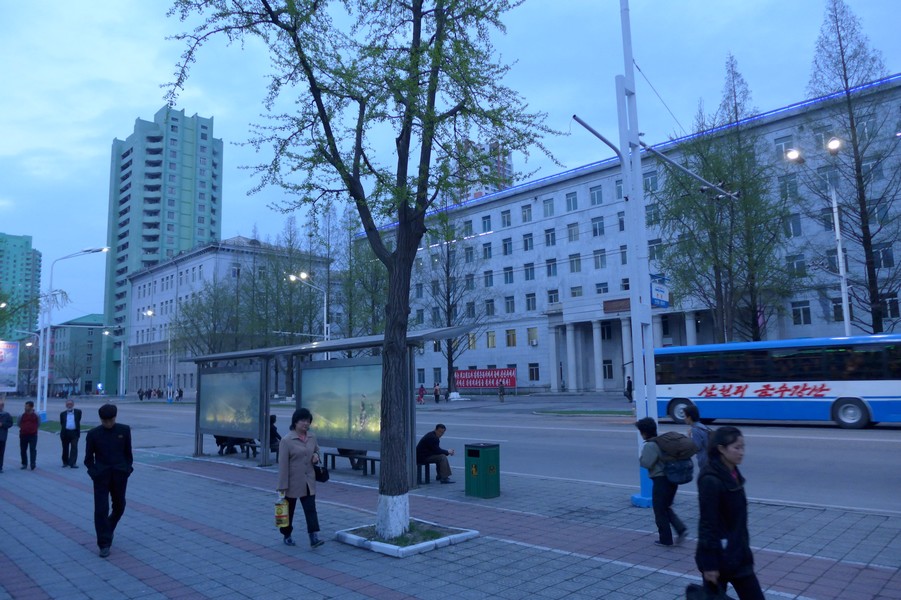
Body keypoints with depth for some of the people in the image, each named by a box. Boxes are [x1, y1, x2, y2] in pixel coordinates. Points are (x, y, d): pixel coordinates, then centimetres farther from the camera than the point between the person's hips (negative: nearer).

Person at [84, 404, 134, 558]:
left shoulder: (124, 430, -2)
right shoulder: (93, 434, -5)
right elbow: (88, 458, 4)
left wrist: (127, 469, 2)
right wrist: (94, 472, -6)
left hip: (119, 475, 2)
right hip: (101, 476, -2)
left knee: (119, 506, 14)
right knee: (101, 509, -5)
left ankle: (108, 528, 42)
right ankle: (104, 544, 3)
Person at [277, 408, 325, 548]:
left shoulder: (312, 437, 2)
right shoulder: (286, 440, -14)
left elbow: (316, 449, 21)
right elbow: (283, 464, -14)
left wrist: (316, 455, -4)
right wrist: (282, 486, -15)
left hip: (309, 481, 4)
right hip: (293, 482, -4)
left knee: (311, 509, -5)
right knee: (289, 509, 13)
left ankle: (314, 537, -8)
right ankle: (287, 536, 30)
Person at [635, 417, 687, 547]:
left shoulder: (649, 445, -17)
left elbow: (646, 463, -24)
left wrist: (641, 459, -4)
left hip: (661, 480, -8)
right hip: (672, 478, 8)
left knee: (660, 510, 7)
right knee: (666, 507, 22)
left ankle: (665, 539, 15)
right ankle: (681, 529, 8)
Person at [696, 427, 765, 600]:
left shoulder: (733, 474, 4)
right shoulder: (711, 480, -22)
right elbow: (708, 524, -21)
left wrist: (743, 549, 17)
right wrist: (710, 564, -19)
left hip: (738, 555, 8)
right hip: (718, 556, -8)